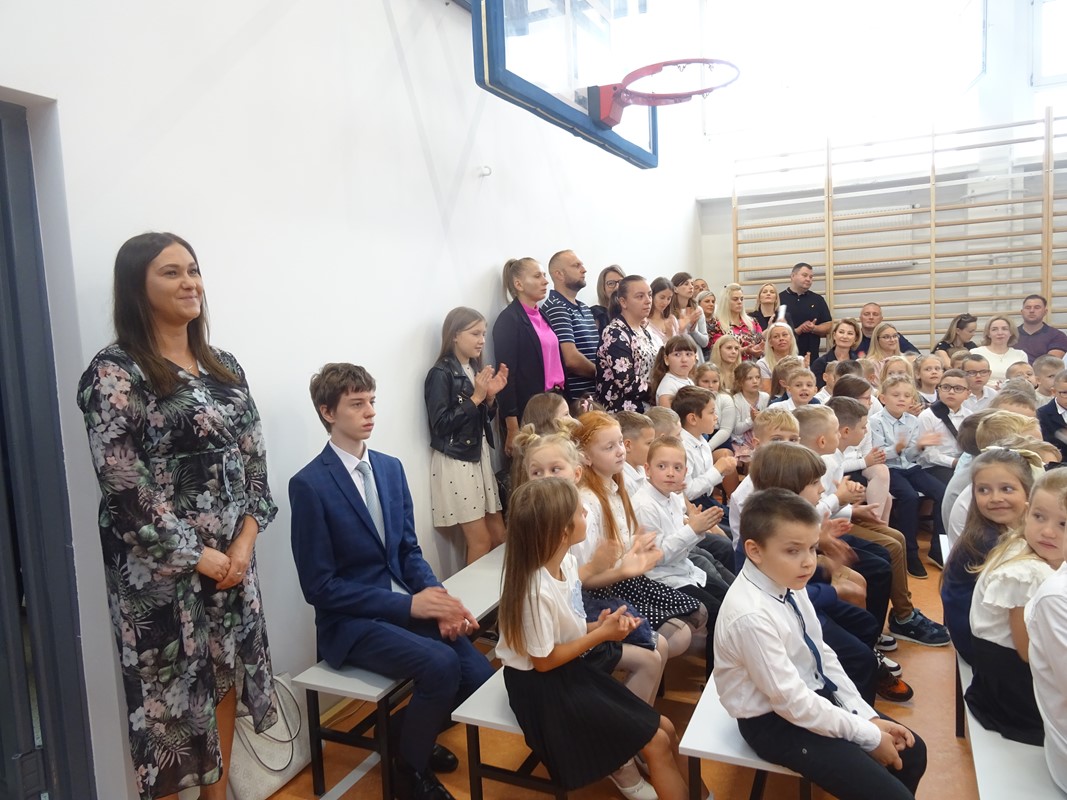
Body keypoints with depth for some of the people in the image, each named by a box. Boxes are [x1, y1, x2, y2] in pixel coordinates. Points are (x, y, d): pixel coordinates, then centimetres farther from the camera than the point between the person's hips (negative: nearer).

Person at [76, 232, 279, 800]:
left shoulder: (224, 367, 8)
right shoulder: (114, 372, -10)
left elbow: (253, 458, 7)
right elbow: (122, 482, -15)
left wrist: (244, 542, -4)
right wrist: (196, 554, -13)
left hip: (232, 557, 6)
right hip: (160, 568, -6)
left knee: (224, 679, 16)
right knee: (168, 693, 6)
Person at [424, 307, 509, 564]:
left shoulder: (475, 369, 8)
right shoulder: (441, 373, -13)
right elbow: (440, 424, -20)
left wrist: (490, 395, -5)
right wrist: (475, 397, -19)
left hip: (480, 455, 7)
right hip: (455, 461, -7)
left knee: (499, 536, 11)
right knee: (480, 541, 0)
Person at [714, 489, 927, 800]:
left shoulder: (789, 584, -7)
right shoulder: (751, 615, -32)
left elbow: (823, 656, 4)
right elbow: (791, 702, -25)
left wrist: (868, 716, -2)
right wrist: (868, 735, -14)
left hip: (814, 696, 8)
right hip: (777, 721, -8)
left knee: (912, 751, 12)